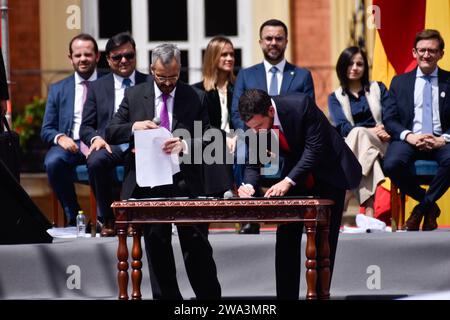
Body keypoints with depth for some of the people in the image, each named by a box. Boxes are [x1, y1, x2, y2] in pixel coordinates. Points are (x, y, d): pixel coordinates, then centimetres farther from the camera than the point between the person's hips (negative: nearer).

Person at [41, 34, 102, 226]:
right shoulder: (58, 89, 20)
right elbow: (46, 129, 15)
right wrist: (60, 138, -9)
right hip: (69, 145, 3)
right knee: (52, 162, -32)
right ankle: (73, 218, -16)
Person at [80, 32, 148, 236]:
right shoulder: (97, 87, 18)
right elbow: (86, 127, 13)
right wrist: (95, 138, -11)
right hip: (109, 144, 2)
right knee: (95, 161, -34)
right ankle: (107, 219, -14)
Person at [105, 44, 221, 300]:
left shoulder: (194, 97, 2)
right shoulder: (134, 96, 6)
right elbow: (111, 134, 4)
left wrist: (185, 145, -21)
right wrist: (134, 128, -16)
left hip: (186, 184, -2)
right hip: (148, 184, 2)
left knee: (197, 247, -2)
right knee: (157, 249, 8)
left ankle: (210, 296, 6)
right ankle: (166, 296, 16)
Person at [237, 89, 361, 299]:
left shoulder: (301, 105, -31)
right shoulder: (255, 124, -16)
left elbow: (315, 147, -28)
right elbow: (253, 163, -7)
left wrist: (288, 181, -35)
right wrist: (249, 184, -29)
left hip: (328, 172, -5)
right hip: (295, 169, 5)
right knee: (286, 237, -2)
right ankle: (285, 296, 3)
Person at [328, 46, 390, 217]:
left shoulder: (378, 89, 20)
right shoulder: (335, 98, 17)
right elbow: (343, 127, -1)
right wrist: (371, 131, -18)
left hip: (381, 146, 0)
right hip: (350, 148, 0)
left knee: (359, 134, -35)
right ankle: (369, 208, -53)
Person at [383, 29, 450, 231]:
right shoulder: (400, 82, 16)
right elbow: (389, 119, 8)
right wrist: (408, 136, -11)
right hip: (409, 140, 1)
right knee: (391, 165, -32)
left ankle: (423, 207, -12)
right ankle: (430, 206, -6)